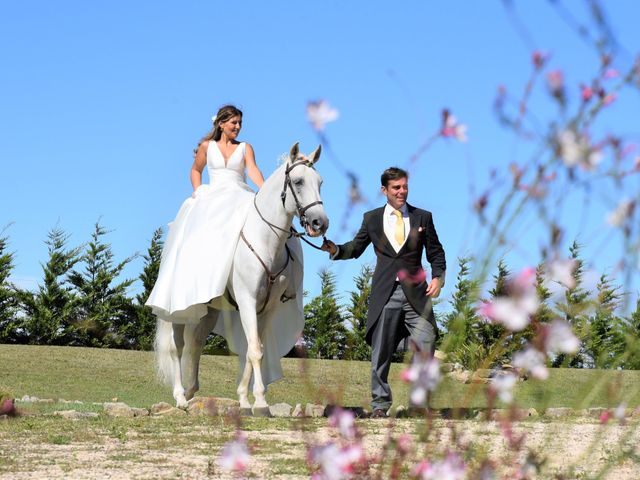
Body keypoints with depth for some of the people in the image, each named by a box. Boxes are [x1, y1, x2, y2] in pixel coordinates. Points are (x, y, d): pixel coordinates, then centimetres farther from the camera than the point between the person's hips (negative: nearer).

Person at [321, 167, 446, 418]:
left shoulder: (423, 217, 8)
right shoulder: (372, 218, 9)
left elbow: (436, 253, 10)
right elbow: (355, 248, 14)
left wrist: (438, 277, -6)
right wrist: (335, 249, -5)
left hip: (416, 293, 0)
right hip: (385, 294, 0)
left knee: (427, 346, -7)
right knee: (381, 352, 2)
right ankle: (380, 404, 10)